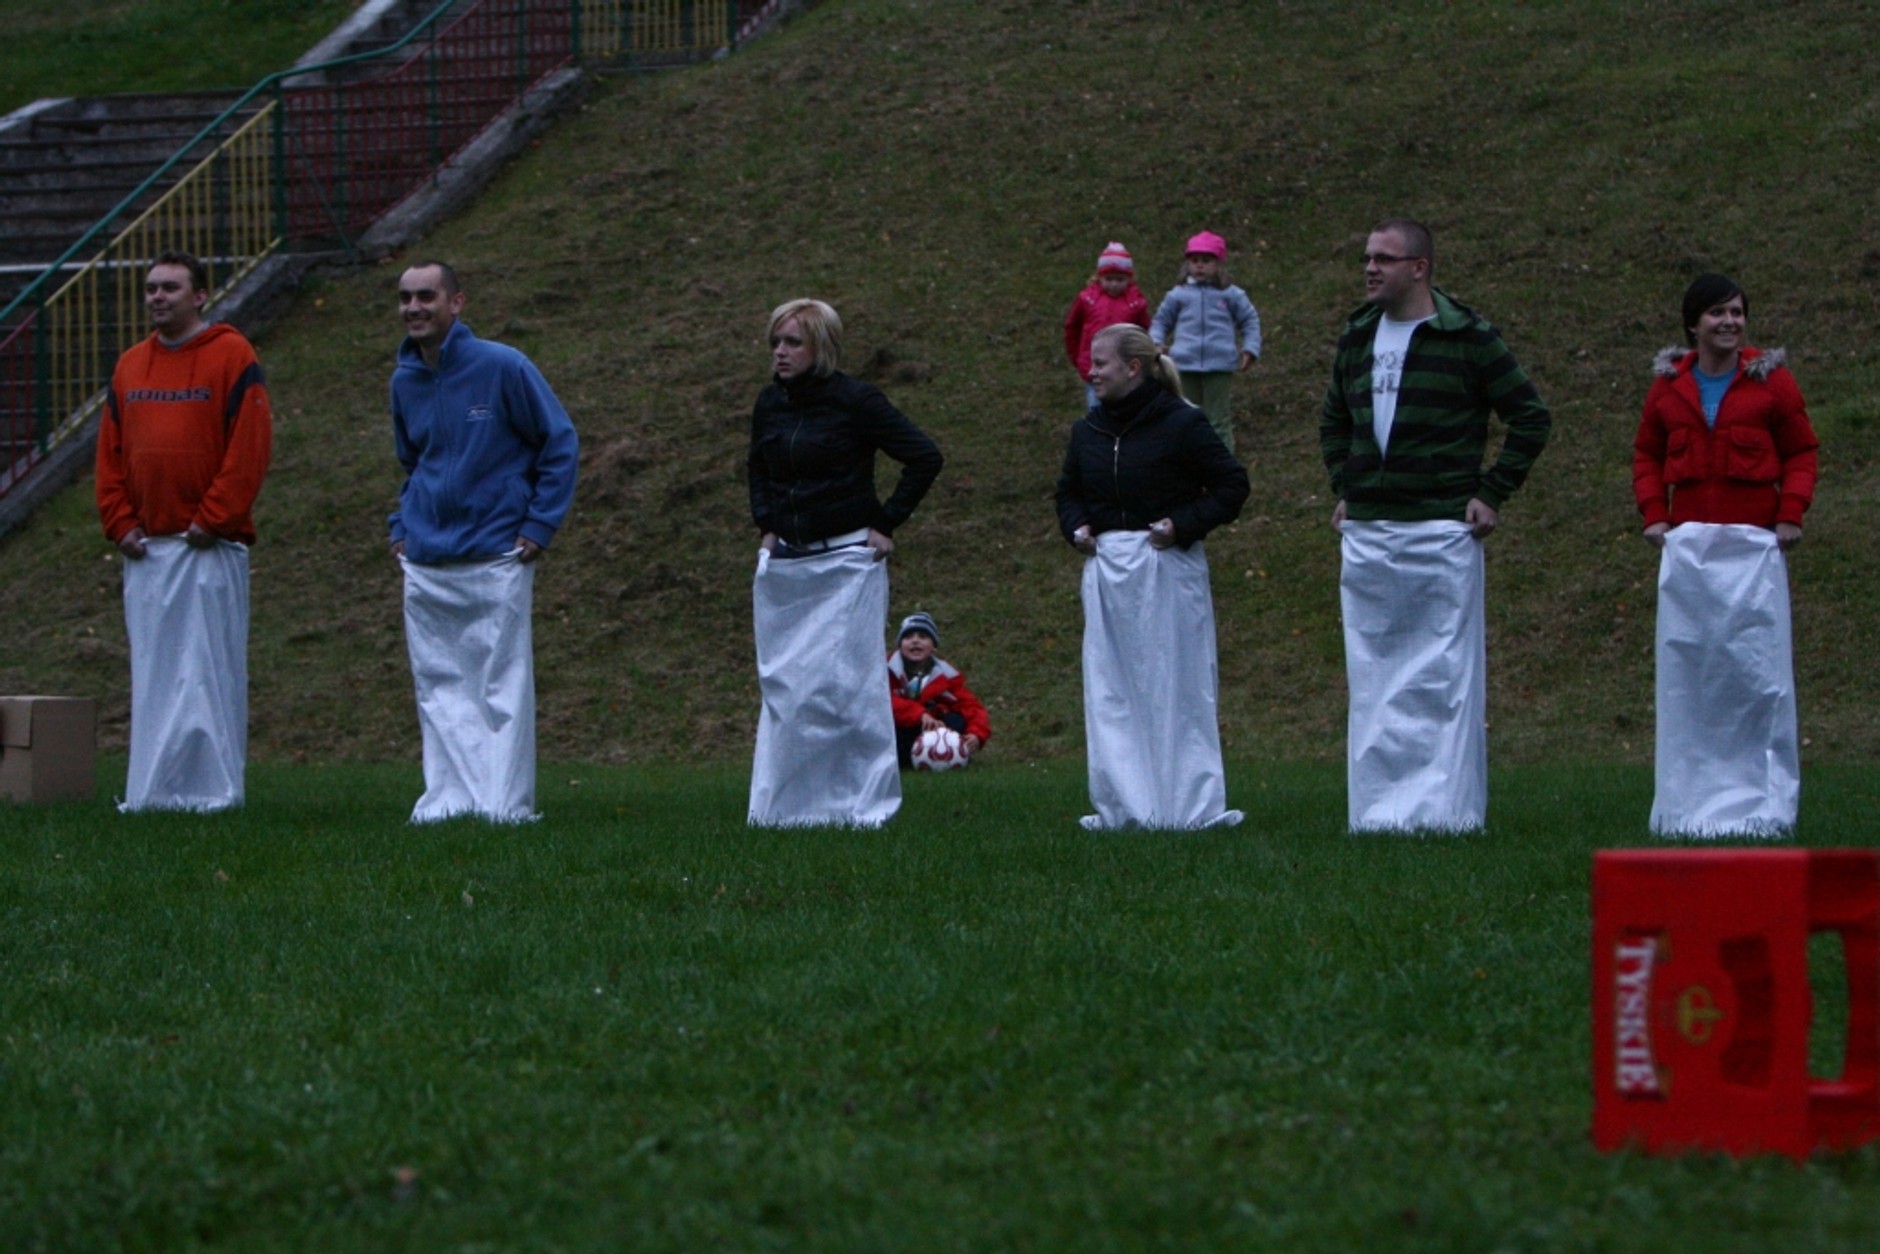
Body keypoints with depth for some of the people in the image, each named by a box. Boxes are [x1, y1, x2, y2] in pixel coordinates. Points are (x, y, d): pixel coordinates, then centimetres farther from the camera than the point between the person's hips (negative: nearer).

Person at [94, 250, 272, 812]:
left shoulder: (232, 356, -3)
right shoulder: (130, 366, 14)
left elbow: (250, 447, -9)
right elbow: (110, 452, 15)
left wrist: (212, 519, -13)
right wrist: (120, 522, 3)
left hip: (208, 548, -6)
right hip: (145, 549, 6)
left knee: (209, 670, -5)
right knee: (151, 674, 6)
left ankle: (212, 787, -3)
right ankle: (153, 788, 9)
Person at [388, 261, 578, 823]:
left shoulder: (502, 367, -8)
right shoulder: (404, 381, 9)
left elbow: (560, 444, -2)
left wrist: (539, 525, -6)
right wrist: (402, 527, 14)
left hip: (495, 560, -5)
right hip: (425, 566, 5)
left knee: (502, 684, -2)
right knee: (439, 686, 4)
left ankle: (506, 801, 0)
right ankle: (449, 795, 8)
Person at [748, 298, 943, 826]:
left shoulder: (855, 401, -9)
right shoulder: (770, 403, 9)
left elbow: (925, 459, -10)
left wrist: (886, 524, -10)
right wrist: (765, 526, 13)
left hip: (845, 560, -6)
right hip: (784, 561, 6)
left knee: (843, 683, -7)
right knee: (783, 684, 4)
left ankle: (862, 802, 0)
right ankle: (788, 803, 8)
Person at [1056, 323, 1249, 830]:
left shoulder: (1182, 425, -8)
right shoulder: (1089, 431, 11)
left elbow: (1232, 487, -5)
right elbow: (1068, 491, 25)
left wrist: (1183, 524, -14)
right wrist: (1076, 527, 5)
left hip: (1168, 567, -6)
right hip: (1105, 566, 6)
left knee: (1177, 688, -2)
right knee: (1110, 691, 5)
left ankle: (1194, 804, 2)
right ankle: (1122, 805, 11)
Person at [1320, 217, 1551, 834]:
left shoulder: (1466, 338, -5)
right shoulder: (1357, 338, 13)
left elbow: (1531, 418, -1)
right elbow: (1333, 421, 30)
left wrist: (1491, 494, -5)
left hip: (1440, 529, -6)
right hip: (1366, 533, 6)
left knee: (1445, 677, -4)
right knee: (1373, 678, 6)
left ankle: (1446, 805, -2)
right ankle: (1379, 806, 9)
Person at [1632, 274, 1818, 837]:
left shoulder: (1770, 380, 2)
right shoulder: (1669, 385, 8)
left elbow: (1800, 452, 6)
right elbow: (1647, 453, 16)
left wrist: (1791, 514, -6)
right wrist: (1653, 513, 3)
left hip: (1754, 546, -2)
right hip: (1687, 546, 2)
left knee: (1759, 669, -6)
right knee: (1687, 669, 2)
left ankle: (1765, 803, -1)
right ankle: (1691, 803, 9)